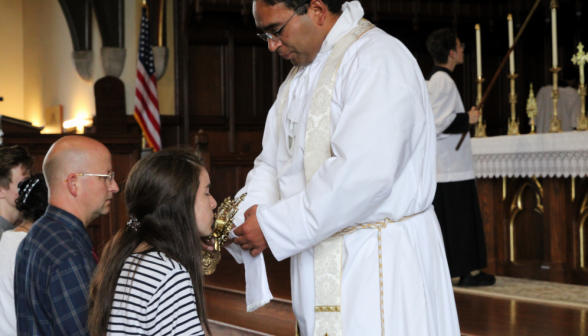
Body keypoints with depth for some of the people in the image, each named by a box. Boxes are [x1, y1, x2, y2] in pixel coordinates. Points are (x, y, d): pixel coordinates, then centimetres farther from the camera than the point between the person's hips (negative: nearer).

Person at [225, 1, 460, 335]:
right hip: (322, 269, 8)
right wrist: (229, 224, -4)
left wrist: (273, 225, -19)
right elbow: (273, 166, 14)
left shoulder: (378, 60, -15)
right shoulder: (299, 79, 15)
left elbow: (362, 174, -25)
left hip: (379, 267, -8)